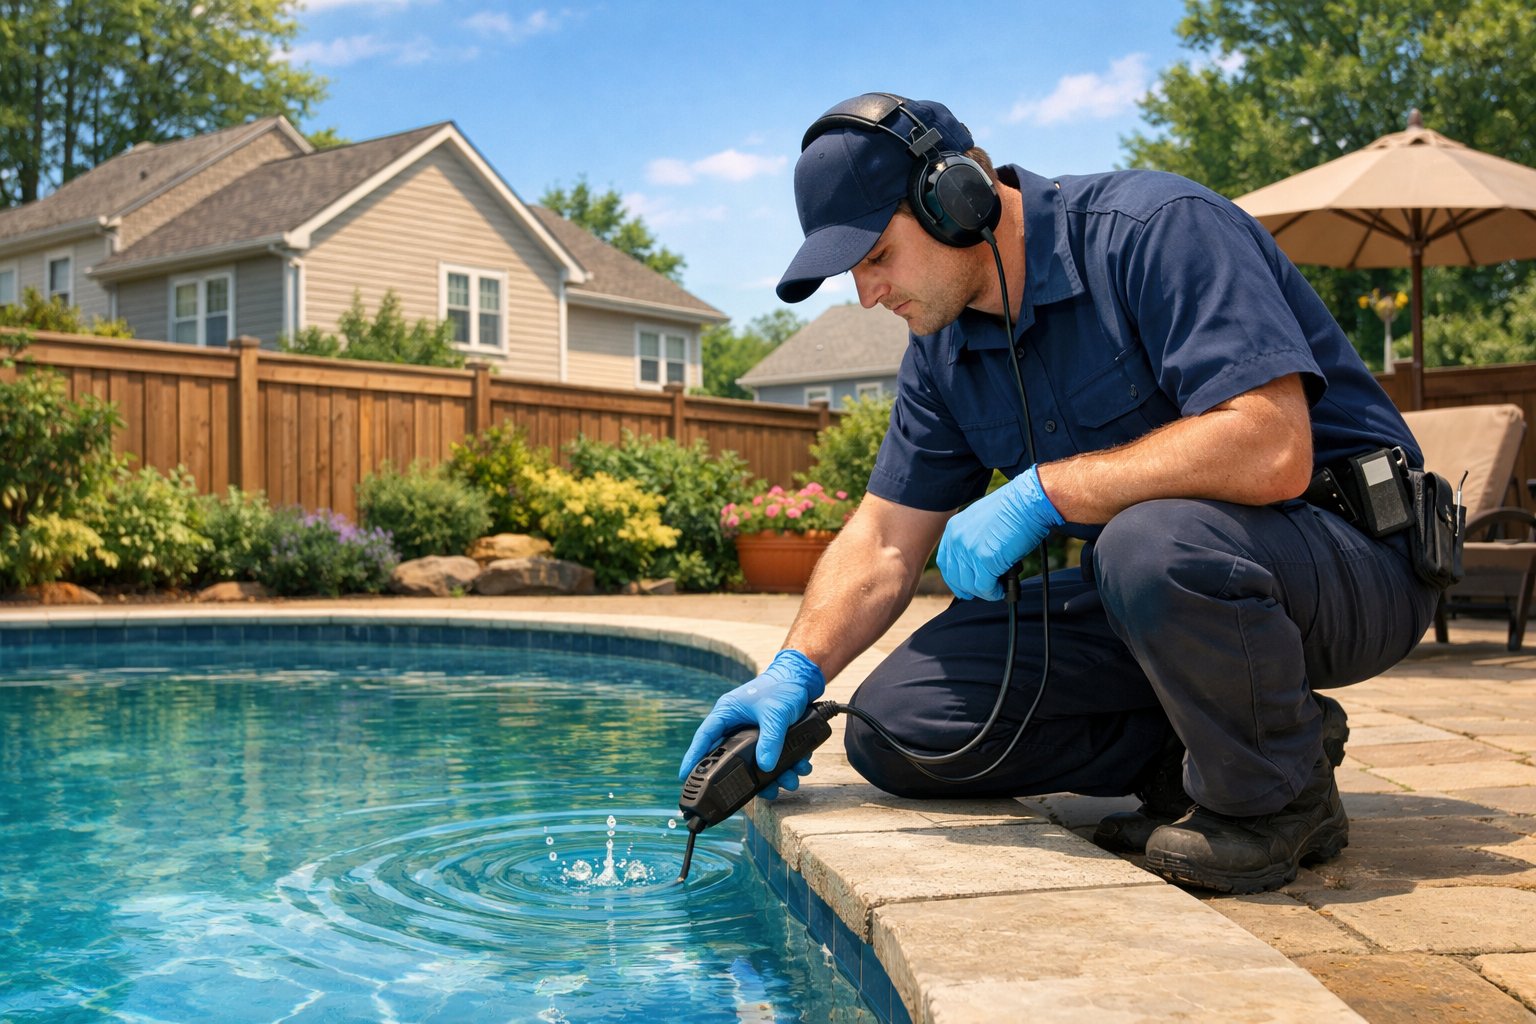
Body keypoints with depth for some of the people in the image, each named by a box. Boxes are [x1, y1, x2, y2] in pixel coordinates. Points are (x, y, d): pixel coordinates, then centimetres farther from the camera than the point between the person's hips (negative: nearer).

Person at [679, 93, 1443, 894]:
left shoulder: (1156, 228, -20)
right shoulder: (941, 349, 5)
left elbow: (1270, 450, -32)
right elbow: (884, 540, 8)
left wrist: (1040, 493, -28)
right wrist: (794, 673, -7)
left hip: (1347, 564, -6)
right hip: (1148, 588, 7)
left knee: (1155, 541, -41)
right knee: (894, 723, -6)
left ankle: (1277, 796, -13)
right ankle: (1196, 752, 2)